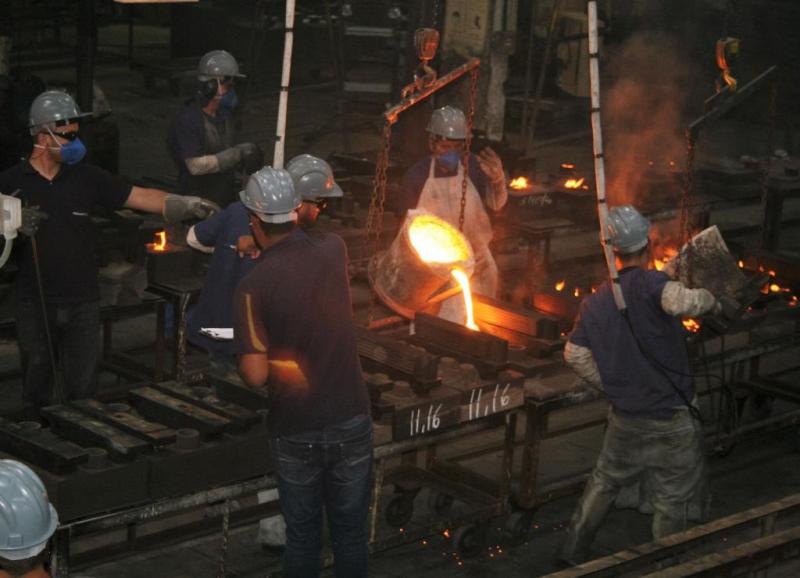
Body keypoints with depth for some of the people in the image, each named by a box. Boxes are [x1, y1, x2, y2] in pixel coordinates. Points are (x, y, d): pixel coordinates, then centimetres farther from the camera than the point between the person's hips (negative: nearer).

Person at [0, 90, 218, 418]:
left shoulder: (86, 178, 2)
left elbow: (140, 197, -1)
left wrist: (186, 204, -12)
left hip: (83, 303, 1)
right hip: (36, 305, -1)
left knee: (81, 388, 7)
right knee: (37, 387, 10)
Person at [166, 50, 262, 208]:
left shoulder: (224, 115, 9)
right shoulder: (187, 120, -18)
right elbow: (196, 165, -25)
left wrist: (245, 159, -5)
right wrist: (237, 154, -25)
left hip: (227, 201, 8)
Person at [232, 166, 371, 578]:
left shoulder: (253, 287, -17)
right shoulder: (333, 251, -6)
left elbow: (255, 374, -20)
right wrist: (265, 248, 30)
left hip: (295, 432, -2)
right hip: (350, 421, 2)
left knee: (302, 536, 14)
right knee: (351, 532, 14)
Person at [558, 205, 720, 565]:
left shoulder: (595, 302, 2)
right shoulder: (649, 283, -19)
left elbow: (575, 356, 5)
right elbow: (680, 302, -39)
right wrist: (708, 299, -19)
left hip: (625, 418, 6)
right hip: (672, 420, -6)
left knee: (604, 481, 26)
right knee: (671, 502, 9)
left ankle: (572, 552, 32)